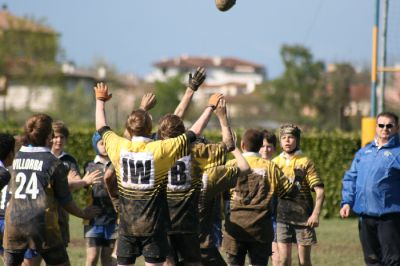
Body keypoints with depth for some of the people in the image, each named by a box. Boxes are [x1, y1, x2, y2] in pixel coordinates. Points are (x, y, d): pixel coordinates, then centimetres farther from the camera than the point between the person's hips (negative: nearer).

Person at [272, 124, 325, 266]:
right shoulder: (275, 162, 9)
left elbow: (319, 191, -3)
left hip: (303, 217, -2)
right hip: (282, 216, 2)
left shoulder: (305, 162, 1)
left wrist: (316, 214, -15)